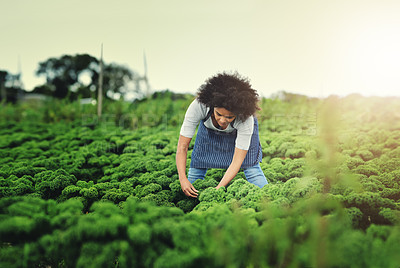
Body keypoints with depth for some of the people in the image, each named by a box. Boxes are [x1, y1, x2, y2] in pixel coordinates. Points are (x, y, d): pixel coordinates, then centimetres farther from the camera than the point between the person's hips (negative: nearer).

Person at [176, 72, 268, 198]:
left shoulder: (246, 119, -41)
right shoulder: (198, 106, -41)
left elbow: (237, 161, -35)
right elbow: (182, 146, -33)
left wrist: (218, 189, -43)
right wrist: (183, 179, -42)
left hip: (240, 130, -1)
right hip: (209, 130, 1)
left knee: (251, 166, -13)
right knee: (197, 164, -5)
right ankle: (193, 196, 18)